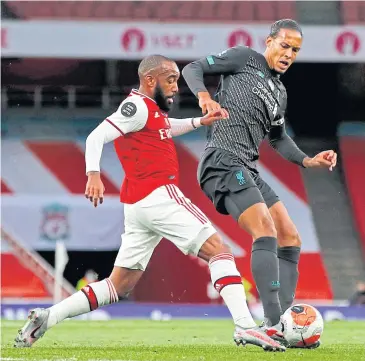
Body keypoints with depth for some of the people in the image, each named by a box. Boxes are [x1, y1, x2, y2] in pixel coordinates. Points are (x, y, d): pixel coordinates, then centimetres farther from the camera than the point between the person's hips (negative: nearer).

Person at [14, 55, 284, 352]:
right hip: (159, 196, -10)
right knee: (218, 250, -9)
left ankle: (47, 318, 6)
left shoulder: (150, 109, 21)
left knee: (120, 285, 11)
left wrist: (199, 122, 30)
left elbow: (166, 128, 43)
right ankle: (245, 327, -20)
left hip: (137, 205, 10)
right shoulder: (138, 106, -8)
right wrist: (94, 174, -31)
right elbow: (97, 137, -17)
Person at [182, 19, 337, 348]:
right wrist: (204, 97, -19)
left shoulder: (280, 93, 23)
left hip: (248, 170, 9)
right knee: (266, 234, -23)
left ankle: (282, 322, 5)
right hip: (224, 161, -9)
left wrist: (309, 161, 19)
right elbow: (193, 69, 1)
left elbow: (278, 138, 34)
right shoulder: (245, 59, 2)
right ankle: (273, 325, -30)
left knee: (291, 241, 6)